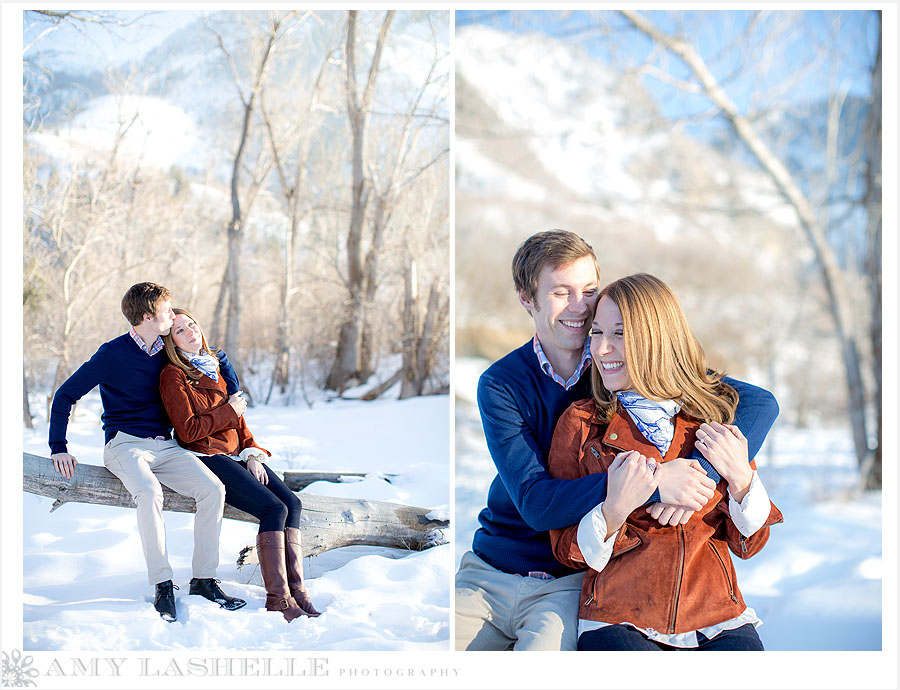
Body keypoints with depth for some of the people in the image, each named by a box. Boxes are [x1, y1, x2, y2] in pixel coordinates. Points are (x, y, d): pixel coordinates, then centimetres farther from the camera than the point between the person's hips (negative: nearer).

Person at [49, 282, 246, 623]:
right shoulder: (113, 353, -5)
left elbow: (227, 378, 26)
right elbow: (65, 395, -1)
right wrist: (59, 448, -6)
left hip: (165, 446, 5)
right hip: (125, 444, -5)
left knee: (213, 489, -21)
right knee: (150, 492, -37)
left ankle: (203, 578, -13)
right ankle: (162, 584, -26)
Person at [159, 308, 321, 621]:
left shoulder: (214, 367, 18)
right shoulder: (174, 376, -5)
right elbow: (188, 431, -13)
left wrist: (253, 455, 5)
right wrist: (228, 411, -7)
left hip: (236, 455, 7)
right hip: (206, 458, -7)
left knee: (292, 502, -14)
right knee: (274, 508, -22)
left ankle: (296, 589, -16)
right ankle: (277, 598, -19)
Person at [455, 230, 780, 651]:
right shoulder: (501, 385, -3)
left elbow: (759, 403, -8)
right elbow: (535, 503, -16)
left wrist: (700, 475, -26)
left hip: (571, 583, -1)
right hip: (488, 571, 1)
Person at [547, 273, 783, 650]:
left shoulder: (715, 415, 8)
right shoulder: (580, 424, 4)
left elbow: (749, 544, 11)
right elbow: (566, 551, 3)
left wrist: (741, 478, -7)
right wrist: (614, 510, -16)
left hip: (718, 619, 2)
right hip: (618, 621, -1)